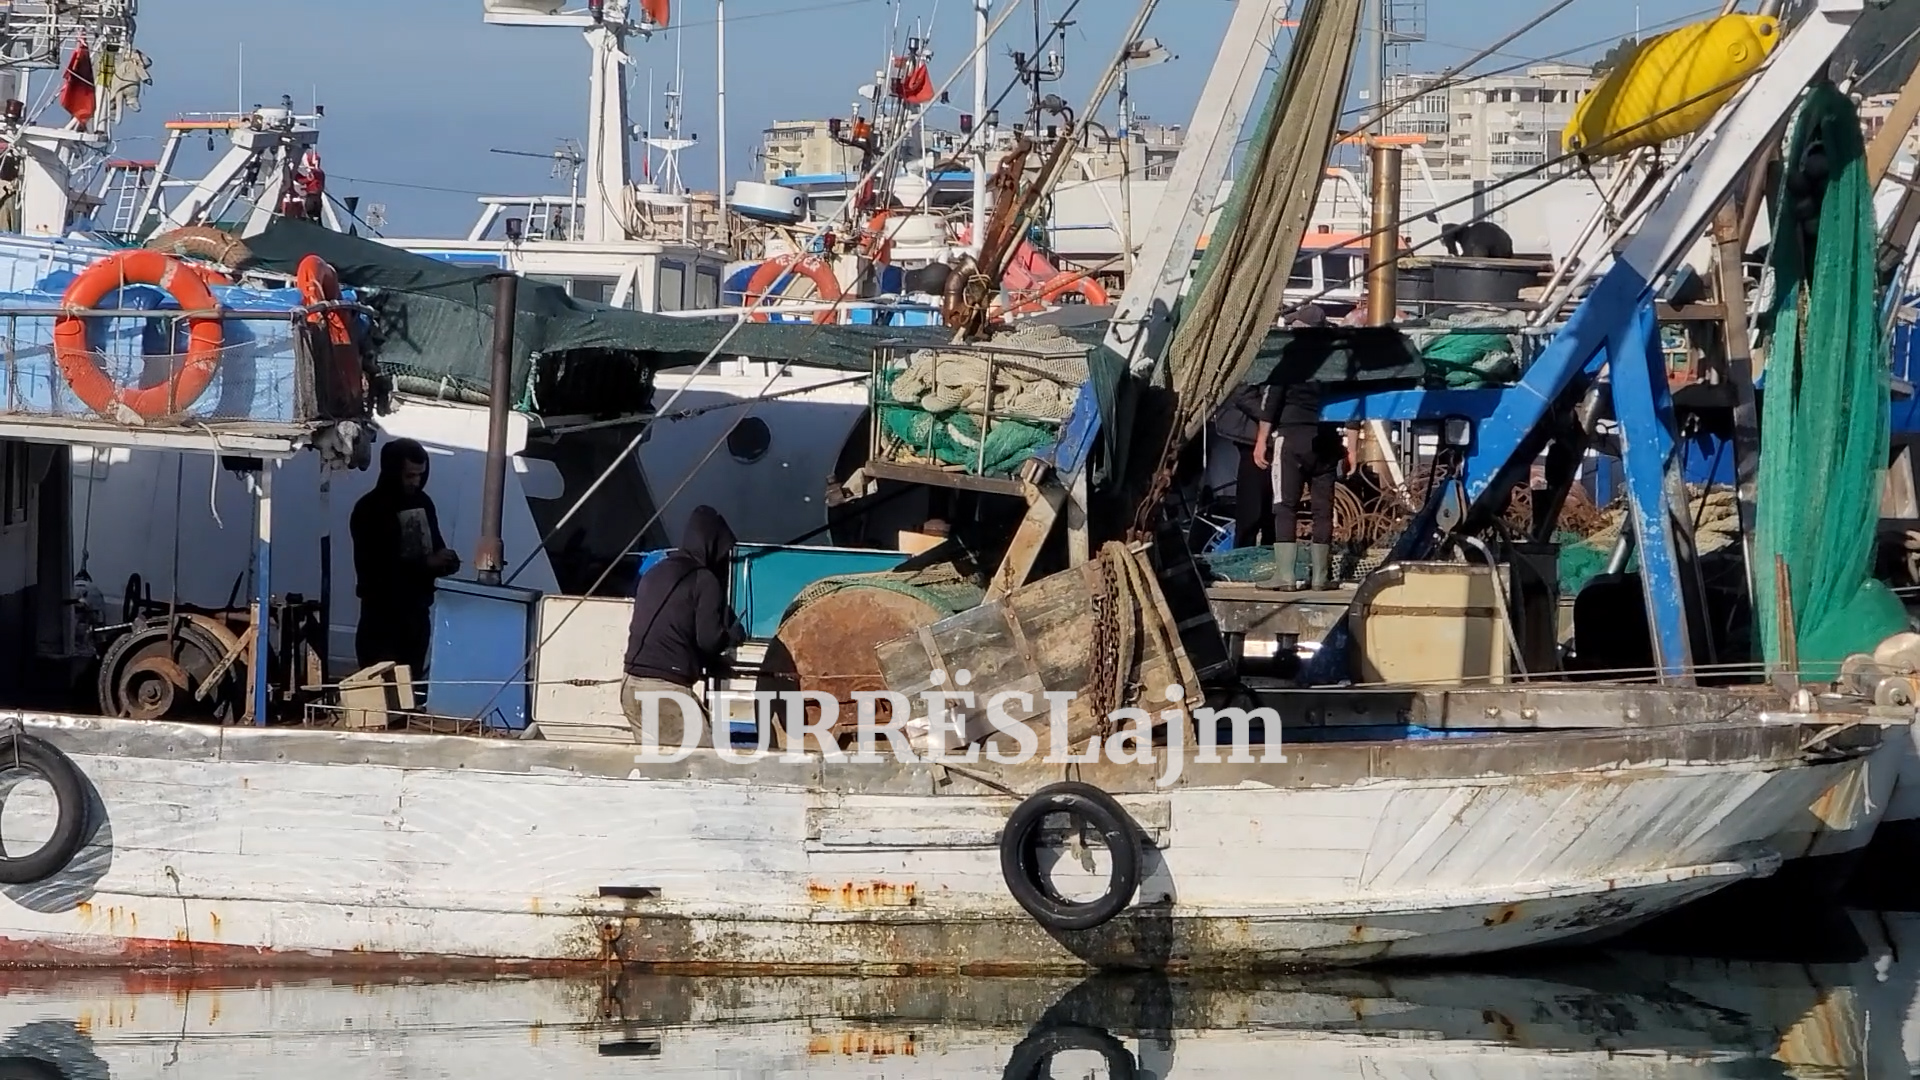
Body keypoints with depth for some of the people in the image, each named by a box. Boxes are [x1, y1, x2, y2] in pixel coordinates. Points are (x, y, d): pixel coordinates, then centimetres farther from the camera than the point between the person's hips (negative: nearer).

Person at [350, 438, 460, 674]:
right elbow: (374, 567, -16)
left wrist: (446, 561, -6)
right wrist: (425, 564, -21)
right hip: (382, 615, -6)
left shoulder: (423, 503, 9)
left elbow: (435, 547, 19)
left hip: (417, 611, 6)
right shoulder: (370, 509, -9)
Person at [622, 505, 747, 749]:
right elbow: (709, 640, -11)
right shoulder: (704, 580, -5)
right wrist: (734, 634, 12)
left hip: (632, 685, 8)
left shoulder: (655, 573, 17)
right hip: (667, 688, -8)